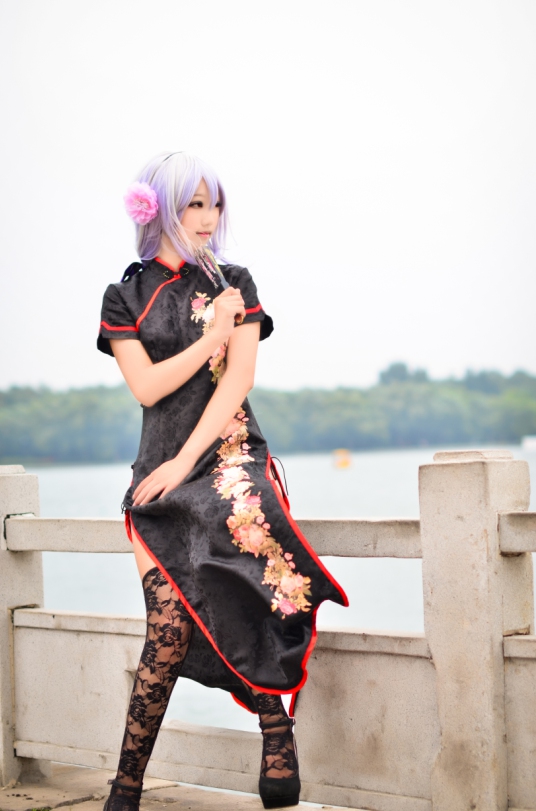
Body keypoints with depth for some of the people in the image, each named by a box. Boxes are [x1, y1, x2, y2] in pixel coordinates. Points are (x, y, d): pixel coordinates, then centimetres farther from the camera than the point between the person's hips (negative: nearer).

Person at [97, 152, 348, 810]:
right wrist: (211, 335, -5)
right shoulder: (125, 297, 11)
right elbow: (147, 386, -1)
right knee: (170, 624, -12)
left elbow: (238, 380, 0)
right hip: (160, 470, 0)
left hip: (229, 457, 0)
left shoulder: (233, 284, 10)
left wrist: (185, 462, -8)